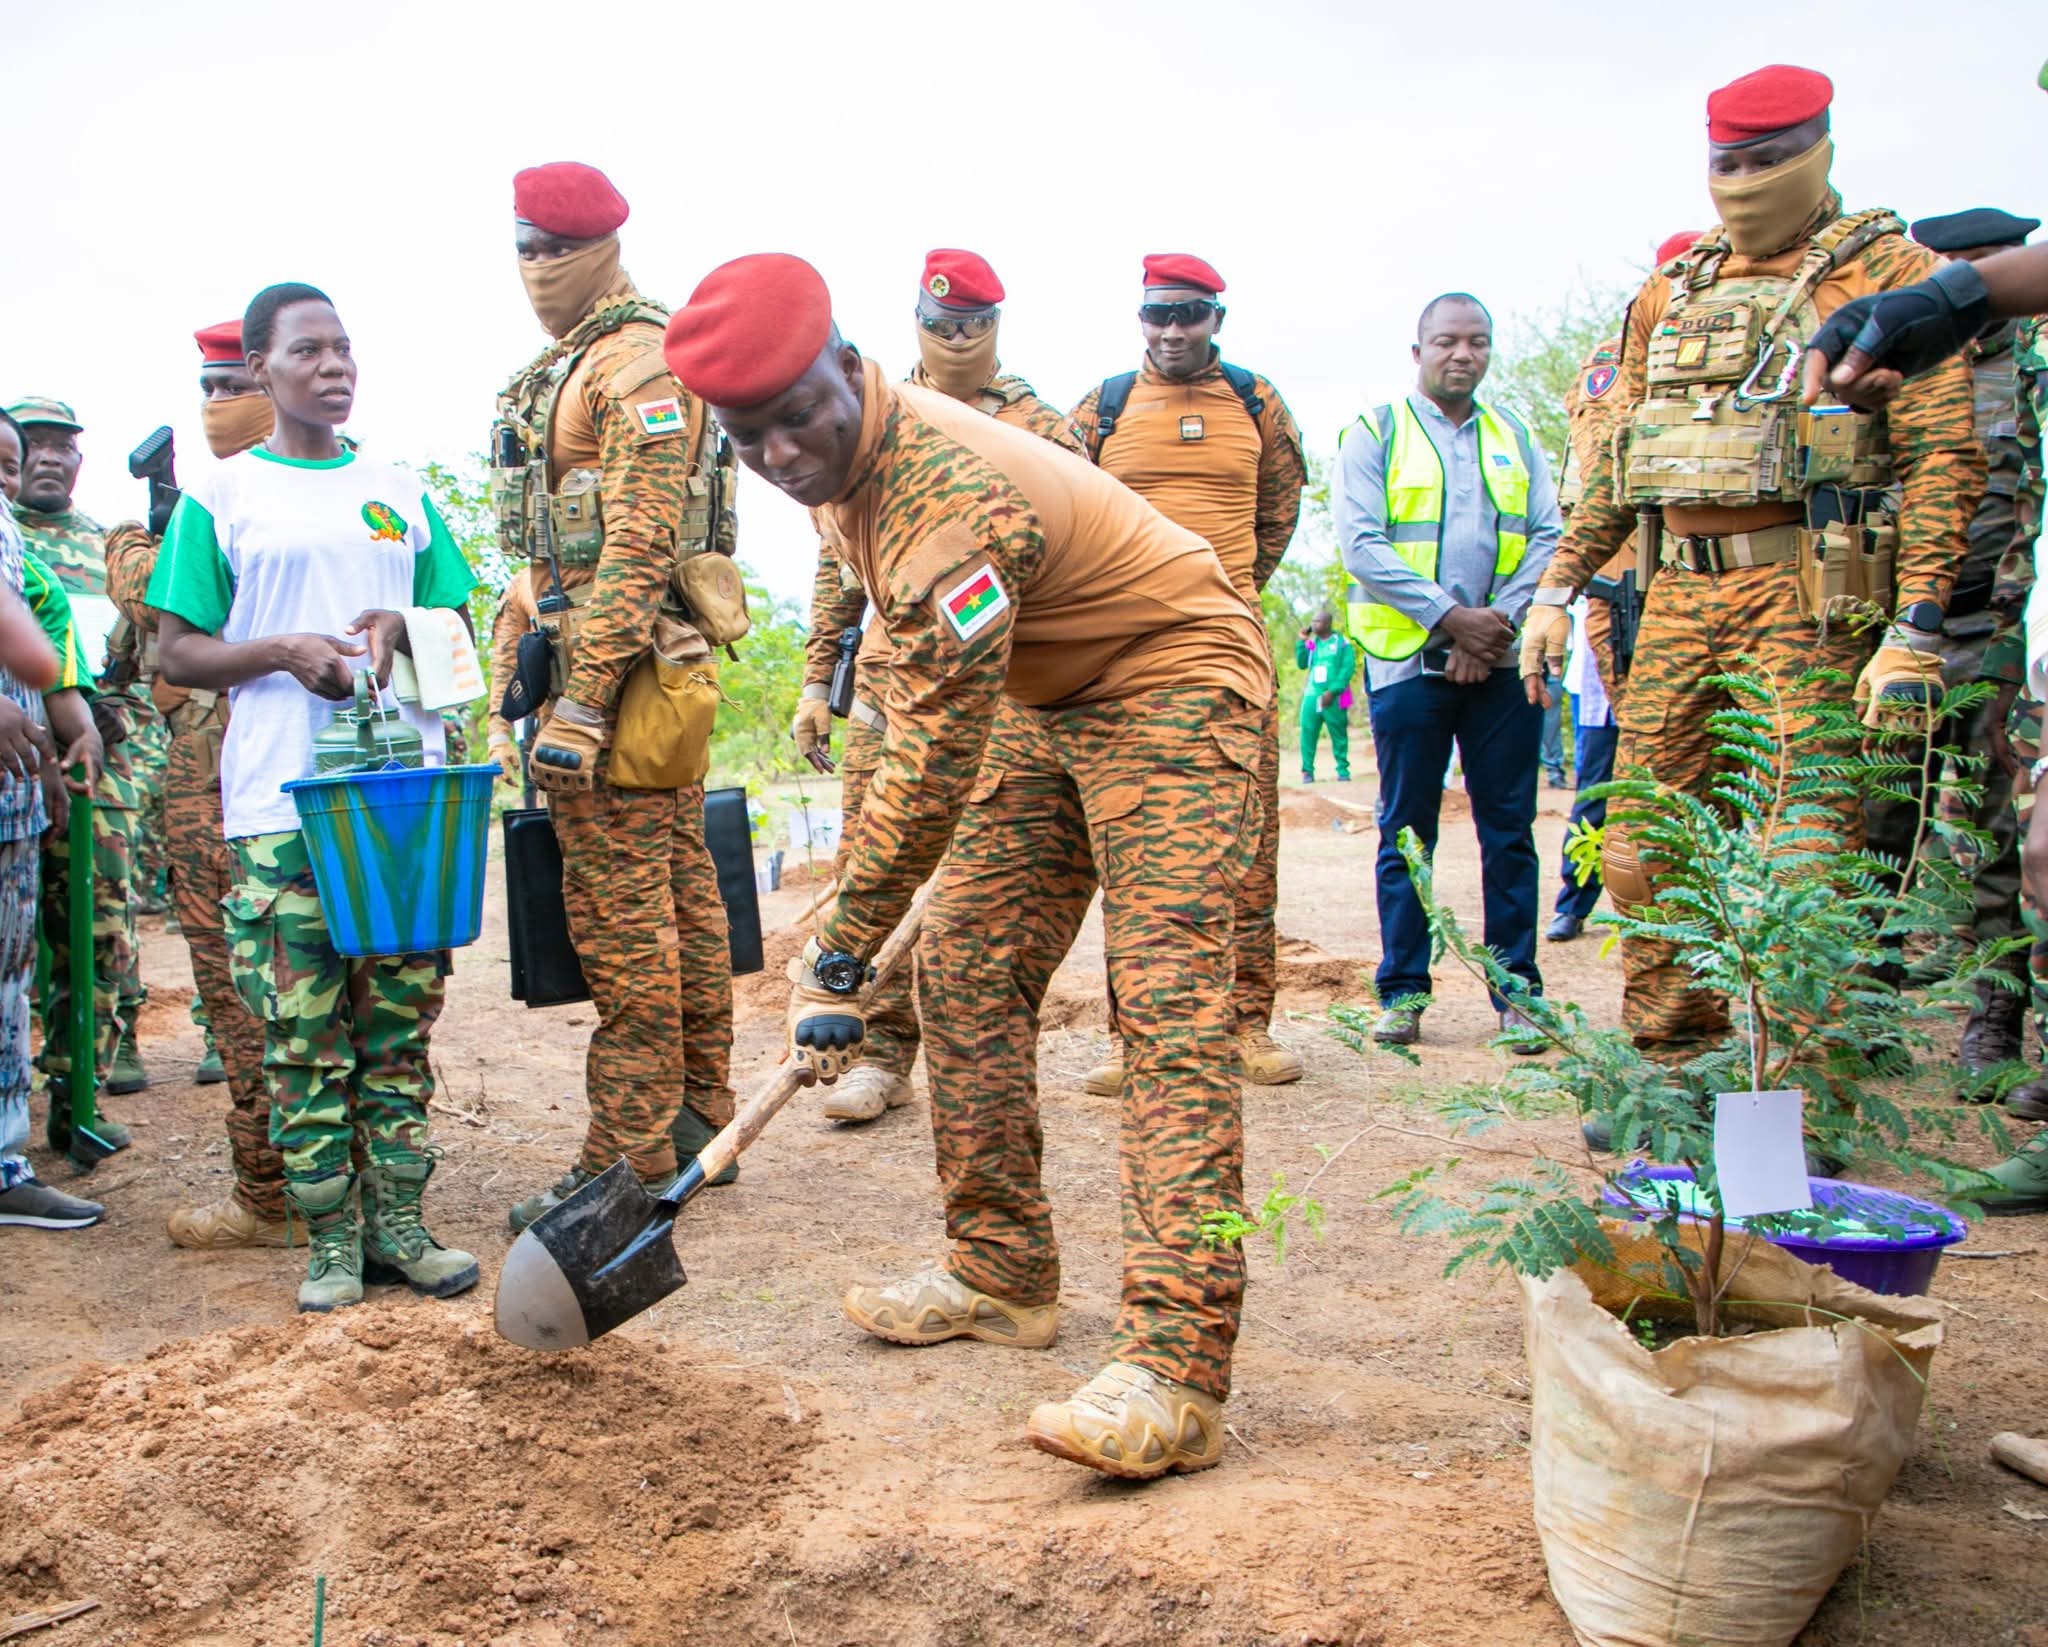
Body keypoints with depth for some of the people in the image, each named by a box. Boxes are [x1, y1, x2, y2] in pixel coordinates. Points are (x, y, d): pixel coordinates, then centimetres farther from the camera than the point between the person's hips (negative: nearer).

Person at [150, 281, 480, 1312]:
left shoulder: (400, 491, 14)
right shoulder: (217, 497, 6)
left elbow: (462, 625, 17)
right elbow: (176, 653, 4)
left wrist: (405, 629, -4)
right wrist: (285, 652, -12)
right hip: (281, 806, -3)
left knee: (401, 1017, 5)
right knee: (301, 1032, -1)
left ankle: (399, 1223, 13)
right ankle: (331, 1241, 9)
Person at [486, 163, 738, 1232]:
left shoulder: (639, 362, -11)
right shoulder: (557, 374, 22)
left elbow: (639, 546, -20)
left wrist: (580, 703, -24)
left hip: (622, 663, -10)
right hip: (663, 665, 10)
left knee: (623, 915, -7)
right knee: (679, 895, 13)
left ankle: (628, 1162, 0)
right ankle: (698, 1122, 22)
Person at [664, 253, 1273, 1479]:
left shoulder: (951, 496, -32)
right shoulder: (852, 458, -1)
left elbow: (936, 757, -30)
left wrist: (839, 959, -24)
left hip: (1174, 686, -10)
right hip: (1044, 700, 10)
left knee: (1169, 1006, -20)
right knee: (965, 969, 6)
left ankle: (1178, 1369, -24)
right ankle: (1004, 1273, 18)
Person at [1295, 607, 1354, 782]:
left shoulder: (1342, 642, 0)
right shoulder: (1311, 643, 14)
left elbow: (1348, 669, -7)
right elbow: (1301, 664, 9)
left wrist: (1332, 691, -15)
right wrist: (1302, 642, -1)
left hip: (1334, 697, -4)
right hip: (1312, 695, 4)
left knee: (1339, 735, 1)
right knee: (1307, 732, -5)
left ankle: (1343, 770, 9)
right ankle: (1307, 770, -2)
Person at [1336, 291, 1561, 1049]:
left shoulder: (1514, 437, 16)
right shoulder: (1374, 434, 6)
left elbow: (1549, 536, 7)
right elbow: (1361, 544, -6)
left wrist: (1501, 620, -9)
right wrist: (1450, 616, -13)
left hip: (1502, 661, 3)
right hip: (1409, 658, -2)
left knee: (1509, 829, 2)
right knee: (1406, 831, 2)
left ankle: (1517, 990, 8)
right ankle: (1402, 990, 9)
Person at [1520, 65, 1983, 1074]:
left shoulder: (1888, 276, 2)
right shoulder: (1670, 295, 18)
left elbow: (1945, 454, -6)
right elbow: (1616, 462, 22)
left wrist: (1916, 627, -16)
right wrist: (1559, 586, 14)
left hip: (1807, 593, -5)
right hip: (1680, 592, 6)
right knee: (1642, 847, 5)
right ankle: (1669, 1071, 18)